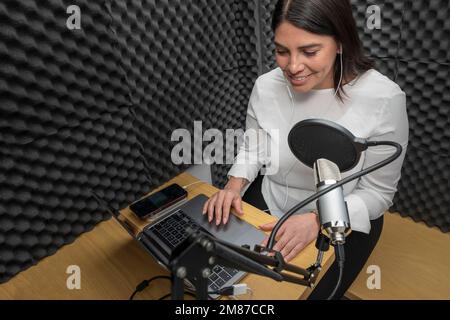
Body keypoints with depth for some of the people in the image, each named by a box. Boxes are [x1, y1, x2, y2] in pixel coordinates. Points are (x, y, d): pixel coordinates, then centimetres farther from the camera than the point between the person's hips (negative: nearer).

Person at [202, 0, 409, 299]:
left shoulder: (383, 99, -22)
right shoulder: (266, 86, -12)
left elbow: (377, 192, -14)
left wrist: (316, 220, -29)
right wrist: (234, 186, -15)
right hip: (267, 204, 3)